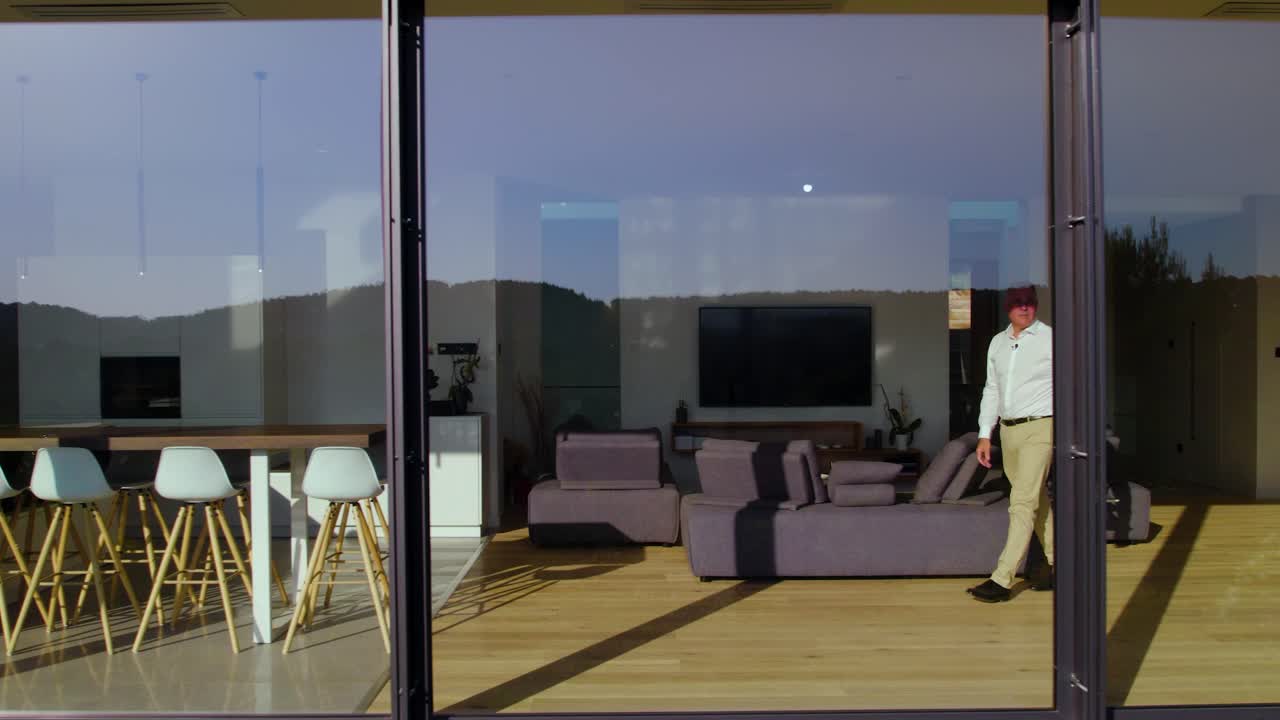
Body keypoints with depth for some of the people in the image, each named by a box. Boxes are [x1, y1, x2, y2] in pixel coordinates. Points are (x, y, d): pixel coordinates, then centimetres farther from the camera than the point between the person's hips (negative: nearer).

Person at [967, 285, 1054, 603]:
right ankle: (1055, 561, 32)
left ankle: (1002, 580, -13)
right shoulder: (997, 343, 12)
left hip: (1040, 428, -6)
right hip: (1008, 430, 6)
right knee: (1037, 502, 16)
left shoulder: (1051, 339, -4)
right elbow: (992, 390, 15)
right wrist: (984, 434, 9)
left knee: (1022, 503, -11)